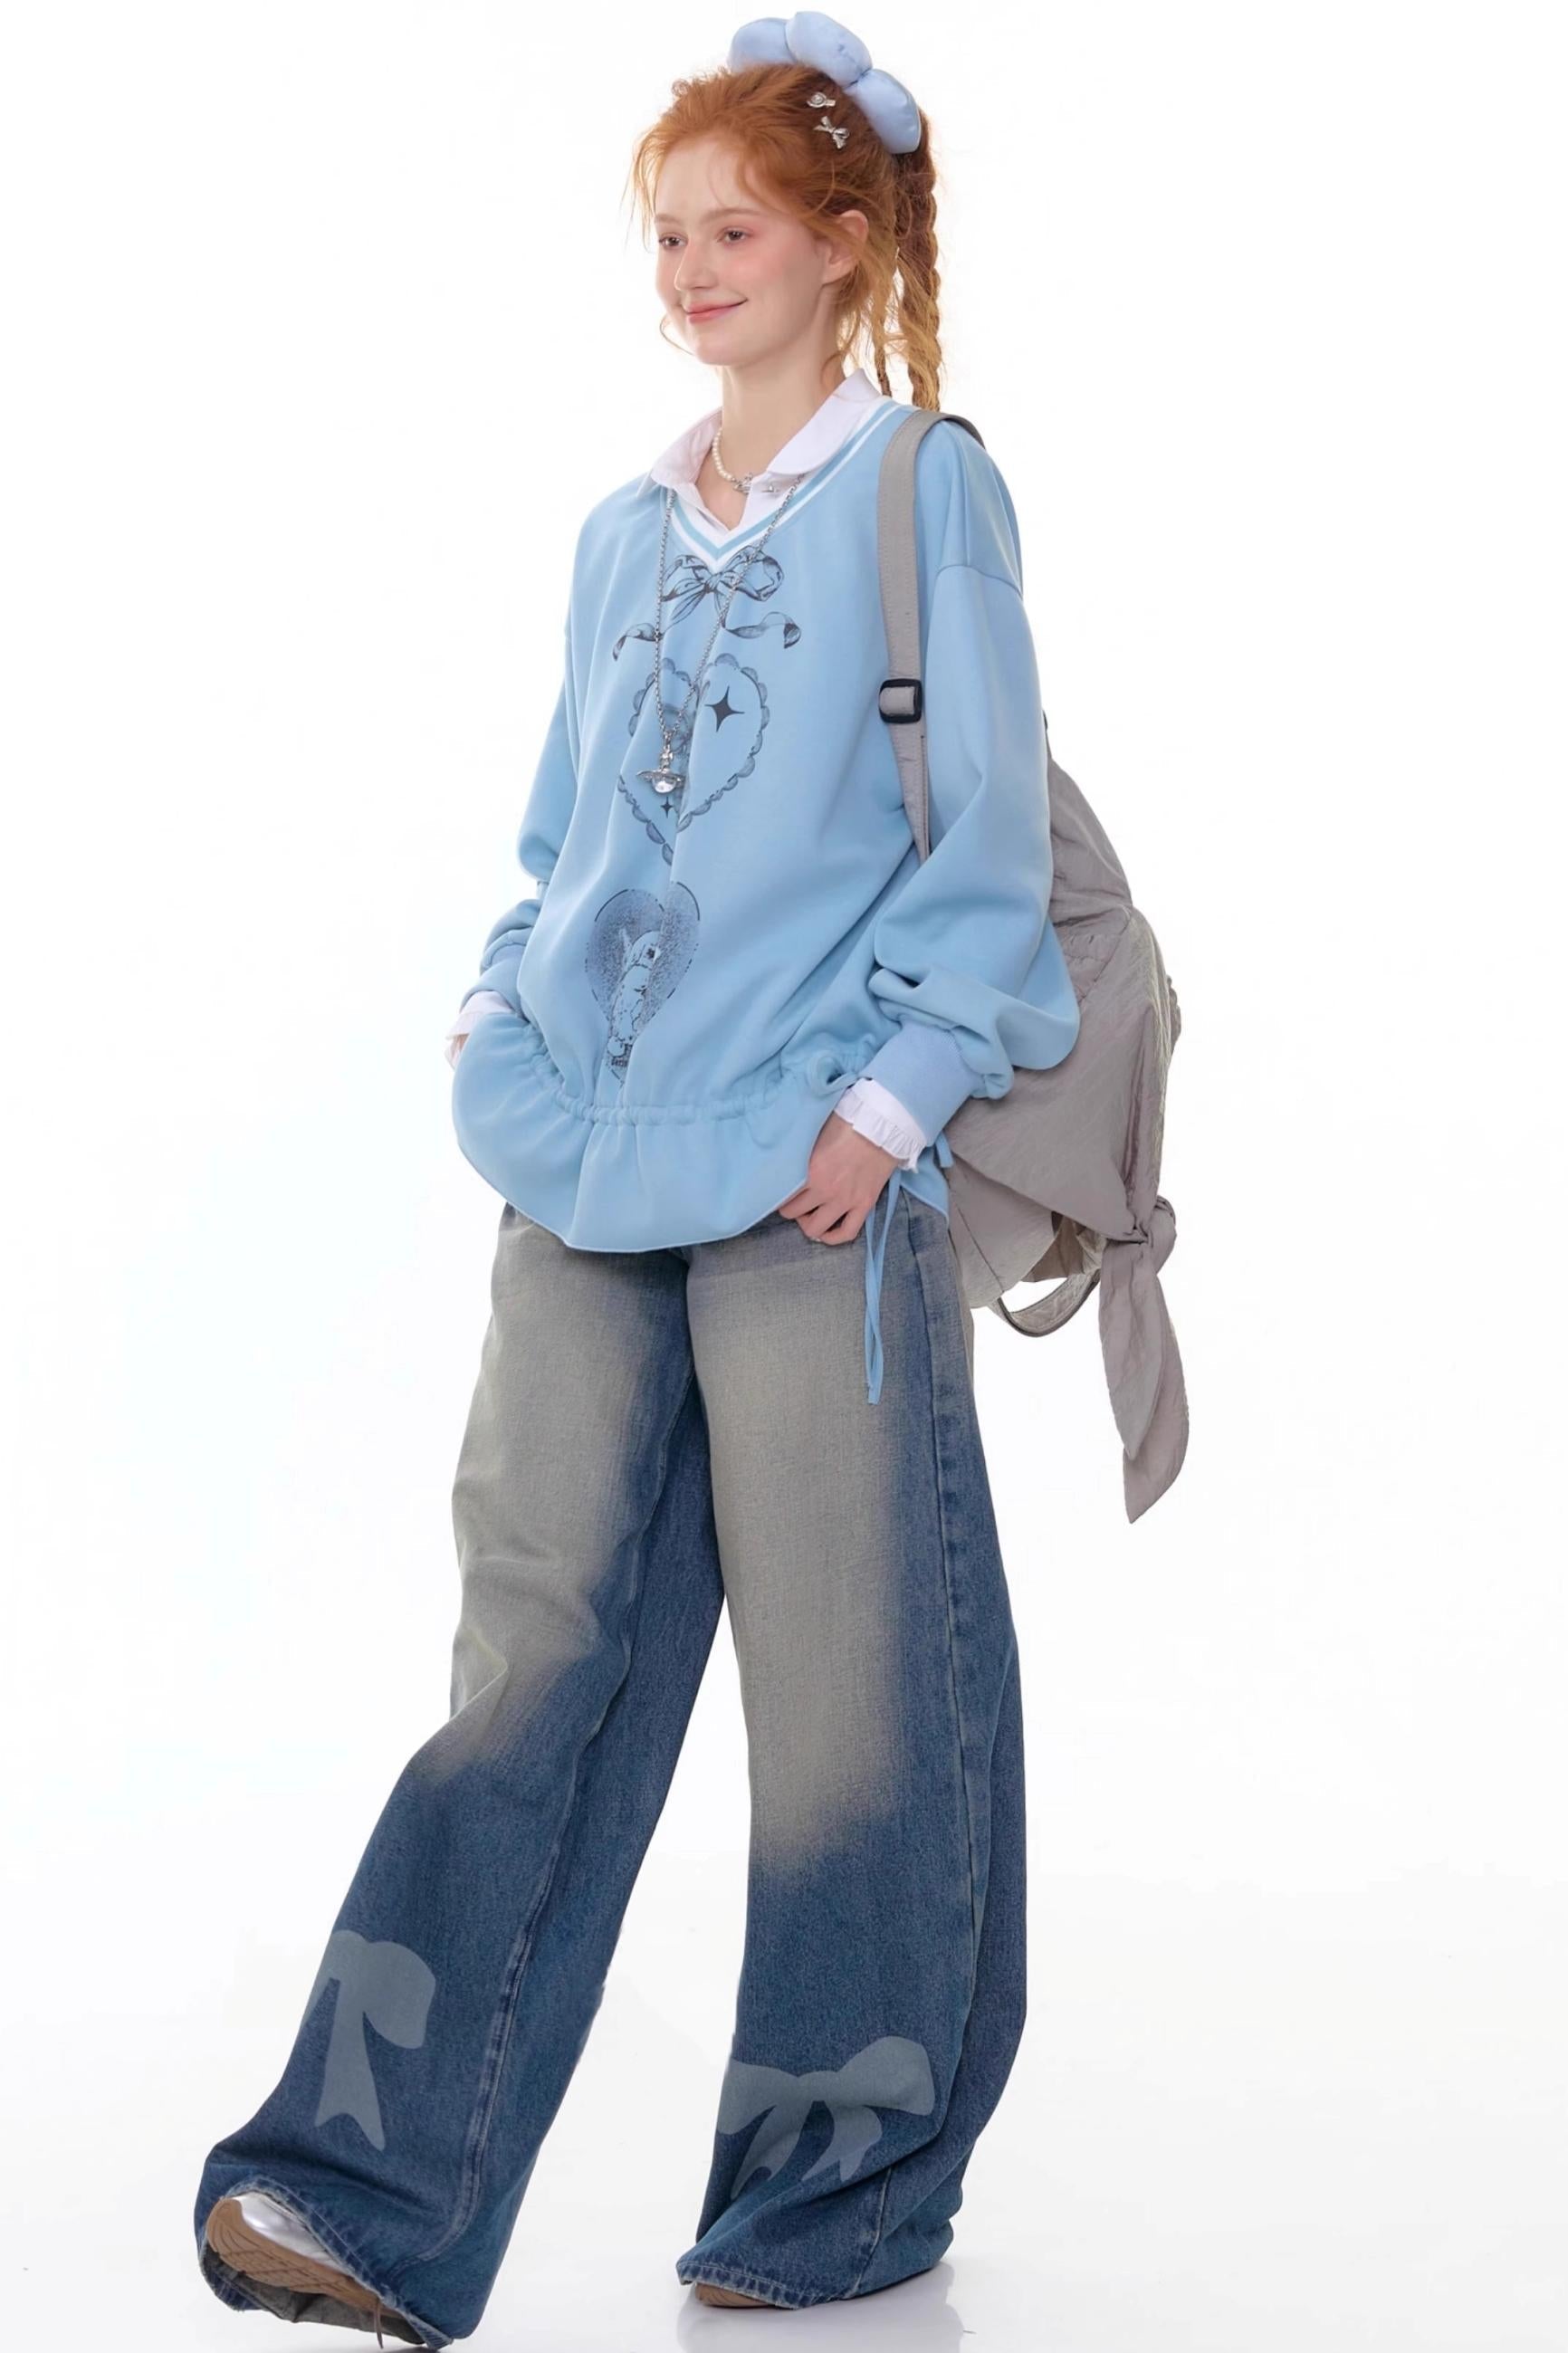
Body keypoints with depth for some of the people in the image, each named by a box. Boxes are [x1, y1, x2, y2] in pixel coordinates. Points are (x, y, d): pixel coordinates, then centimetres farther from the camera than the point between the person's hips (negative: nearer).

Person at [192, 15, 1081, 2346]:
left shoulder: (924, 490, -1)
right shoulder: (626, 535, 17)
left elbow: (992, 840, -5)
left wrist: (892, 1097, -12)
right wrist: (502, 1017, 8)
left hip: (813, 1182, -5)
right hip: (594, 1178, 5)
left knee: (855, 1691, 3)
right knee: (539, 1656, 2)